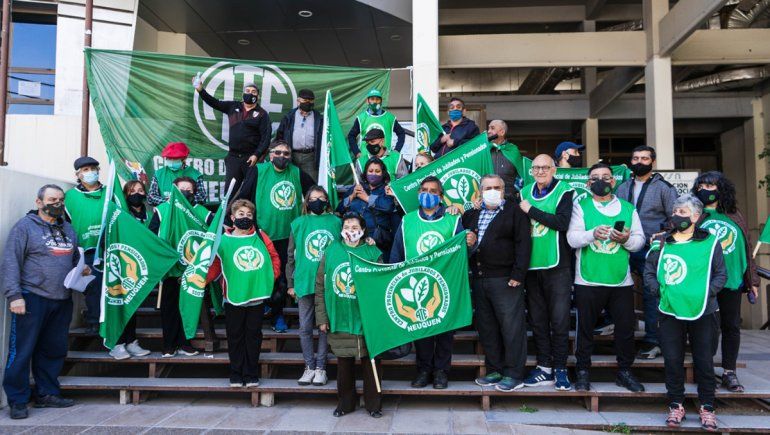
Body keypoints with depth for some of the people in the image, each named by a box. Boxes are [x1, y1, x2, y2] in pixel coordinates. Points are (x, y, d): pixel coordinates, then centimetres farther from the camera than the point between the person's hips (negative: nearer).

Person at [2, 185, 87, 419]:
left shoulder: (68, 229, 17)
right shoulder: (25, 226, -2)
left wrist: (82, 268, 5)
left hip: (62, 302, 6)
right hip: (32, 299, -6)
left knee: (54, 350, 11)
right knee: (21, 351, -2)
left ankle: (47, 394, 23)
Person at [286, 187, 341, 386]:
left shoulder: (336, 222, 3)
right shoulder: (299, 223, 4)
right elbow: (291, 255, 8)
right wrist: (291, 283, 7)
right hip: (305, 282, 1)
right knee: (305, 327, 7)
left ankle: (321, 367, 18)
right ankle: (309, 366, 20)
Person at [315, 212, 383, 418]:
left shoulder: (373, 253, -1)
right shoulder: (331, 251, 3)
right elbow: (320, 286, 5)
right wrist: (322, 317, 1)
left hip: (366, 320, -1)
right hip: (339, 321, 2)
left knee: (370, 362, 6)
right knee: (344, 363, 12)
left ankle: (373, 404, 22)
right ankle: (345, 402, 29)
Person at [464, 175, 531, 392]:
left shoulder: (515, 212, 0)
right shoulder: (471, 214, 18)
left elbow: (523, 244, -7)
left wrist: (518, 275, -14)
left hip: (505, 279, -6)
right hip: (478, 279, 6)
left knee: (511, 327, -4)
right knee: (486, 327, 10)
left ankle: (514, 374, 5)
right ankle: (494, 370, 21)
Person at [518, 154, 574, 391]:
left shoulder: (564, 191, -2)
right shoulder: (525, 193, 12)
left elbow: (562, 222, -16)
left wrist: (531, 211, -12)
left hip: (557, 265, -4)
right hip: (531, 265, 5)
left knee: (559, 318, -1)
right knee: (537, 318, 9)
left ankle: (560, 369, 10)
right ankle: (544, 367, 18)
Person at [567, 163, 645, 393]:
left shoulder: (628, 208, 12)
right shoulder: (580, 206, 4)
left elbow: (640, 240, 5)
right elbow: (572, 238, -8)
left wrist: (627, 239, -16)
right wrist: (592, 234, -26)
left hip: (621, 280, 2)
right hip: (588, 279, -2)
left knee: (626, 327, 8)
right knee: (585, 327, 6)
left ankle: (624, 371, 25)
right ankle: (583, 371, 20)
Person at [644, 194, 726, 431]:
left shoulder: (710, 242, 2)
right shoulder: (661, 243, 6)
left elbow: (721, 274, 4)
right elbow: (648, 272, 10)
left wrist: (708, 293, -9)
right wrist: (659, 291, -4)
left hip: (702, 312, -1)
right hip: (670, 312, 1)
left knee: (704, 361, 7)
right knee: (672, 360, 6)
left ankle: (706, 407, 24)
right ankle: (676, 405, 21)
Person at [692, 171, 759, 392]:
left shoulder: (734, 216, 10)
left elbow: (746, 247, 12)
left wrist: (752, 279, 11)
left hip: (732, 280, 3)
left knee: (731, 326, 8)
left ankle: (729, 373, 20)